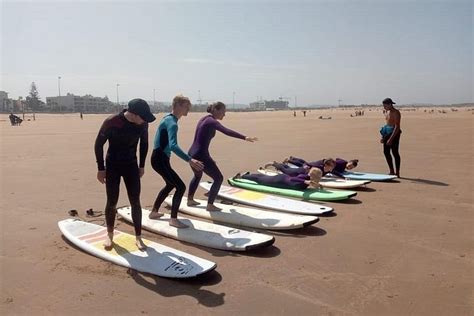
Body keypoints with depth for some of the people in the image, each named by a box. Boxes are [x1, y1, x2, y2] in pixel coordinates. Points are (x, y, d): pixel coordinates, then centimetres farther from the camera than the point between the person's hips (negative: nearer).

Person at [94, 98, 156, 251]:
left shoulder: (142, 124, -12)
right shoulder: (111, 122, -23)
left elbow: (144, 143, 6)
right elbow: (98, 144, -10)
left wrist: (142, 165, 9)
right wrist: (101, 168, -8)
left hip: (131, 165, 3)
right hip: (112, 166, -2)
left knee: (135, 202, 0)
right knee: (112, 203, 3)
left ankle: (138, 237, 13)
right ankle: (110, 235, 26)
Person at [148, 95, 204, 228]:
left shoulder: (168, 118, 9)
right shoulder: (172, 123, -22)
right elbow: (173, 146, -38)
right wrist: (190, 160, -47)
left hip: (160, 158, 11)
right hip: (160, 160, -11)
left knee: (170, 185, 25)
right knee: (181, 187, -9)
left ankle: (154, 212, 36)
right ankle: (173, 219, 2)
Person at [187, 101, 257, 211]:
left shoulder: (205, 119, 13)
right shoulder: (212, 122, -14)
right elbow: (227, 131, -32)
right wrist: (245, 137, -42)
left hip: (192, 153, 10)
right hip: (201, 155, -10)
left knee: (198, 175, 32)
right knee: (218, 178, 0)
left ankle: (190, 200, 43)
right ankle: (210, 205, 4)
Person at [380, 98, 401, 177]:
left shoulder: (396, 113, -14)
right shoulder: (387, 112, 12)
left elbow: (397, 127, -20)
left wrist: (391, 139, -25)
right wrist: (383, 136, 14)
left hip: (394, 133, -9)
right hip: (387, 132, 9)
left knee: (395, 152, -5)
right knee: (386, 152, 9)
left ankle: (397, 173, 3)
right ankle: (392, 171, 19)